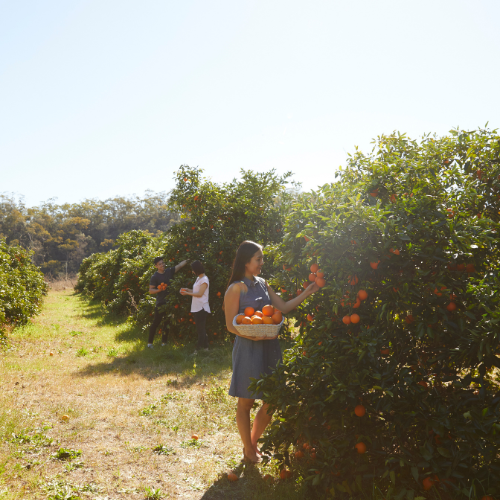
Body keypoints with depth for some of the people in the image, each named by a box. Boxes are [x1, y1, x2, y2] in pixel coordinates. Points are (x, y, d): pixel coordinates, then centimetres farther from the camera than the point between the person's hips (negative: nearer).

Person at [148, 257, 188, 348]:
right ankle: (150, 342, 6)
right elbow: (151, 290, -7)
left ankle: (164, 342, 22)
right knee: (156, 322, -3)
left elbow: (180, 265, 3)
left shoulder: (169, 271, 6)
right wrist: (159, 290, -23)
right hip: (161, 303, -5)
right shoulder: (154, 277, -7)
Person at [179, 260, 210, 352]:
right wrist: (188, 290, 5)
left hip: (201, 308, -9)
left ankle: (199, 347, -1)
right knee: (200, 328, 13)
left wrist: (187, 293, -11)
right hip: (196, 308, 9)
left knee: (200, 328, -5)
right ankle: (205, 346, 20)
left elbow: (200, 294, -16)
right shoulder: (198, 278, 16)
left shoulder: (204, 279, -12)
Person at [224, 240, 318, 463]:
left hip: (269, 348, 7)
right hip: (248, 349, -7)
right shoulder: (236, 288, -8)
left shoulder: (263, 284, 12)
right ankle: (249, 451, 23)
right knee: (246, 401, 6)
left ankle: (252, 443, 29)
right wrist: (254, 335, -22)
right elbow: (231, 325, -10)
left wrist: (306, 294, 1)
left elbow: (283, 307, 9)